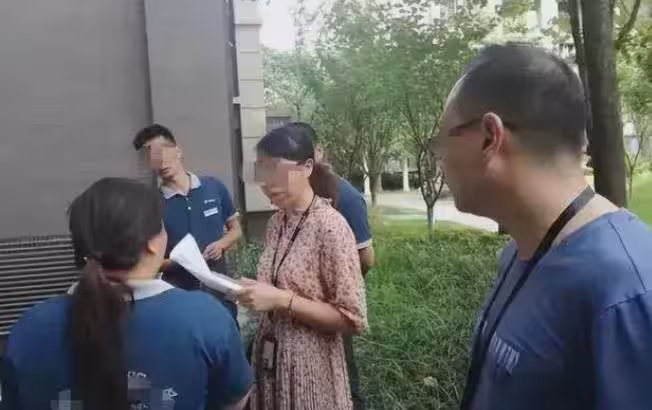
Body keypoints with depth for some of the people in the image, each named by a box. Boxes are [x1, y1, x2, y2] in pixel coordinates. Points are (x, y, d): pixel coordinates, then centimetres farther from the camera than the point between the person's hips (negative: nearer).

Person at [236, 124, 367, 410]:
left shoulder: (330, 227, -20)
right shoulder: (276, 222, 2)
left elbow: (353, 319, -19)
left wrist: (282, 300, -25)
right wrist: (252, 290, -5)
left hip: (309, 363, -6)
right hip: (269, 356, 7)